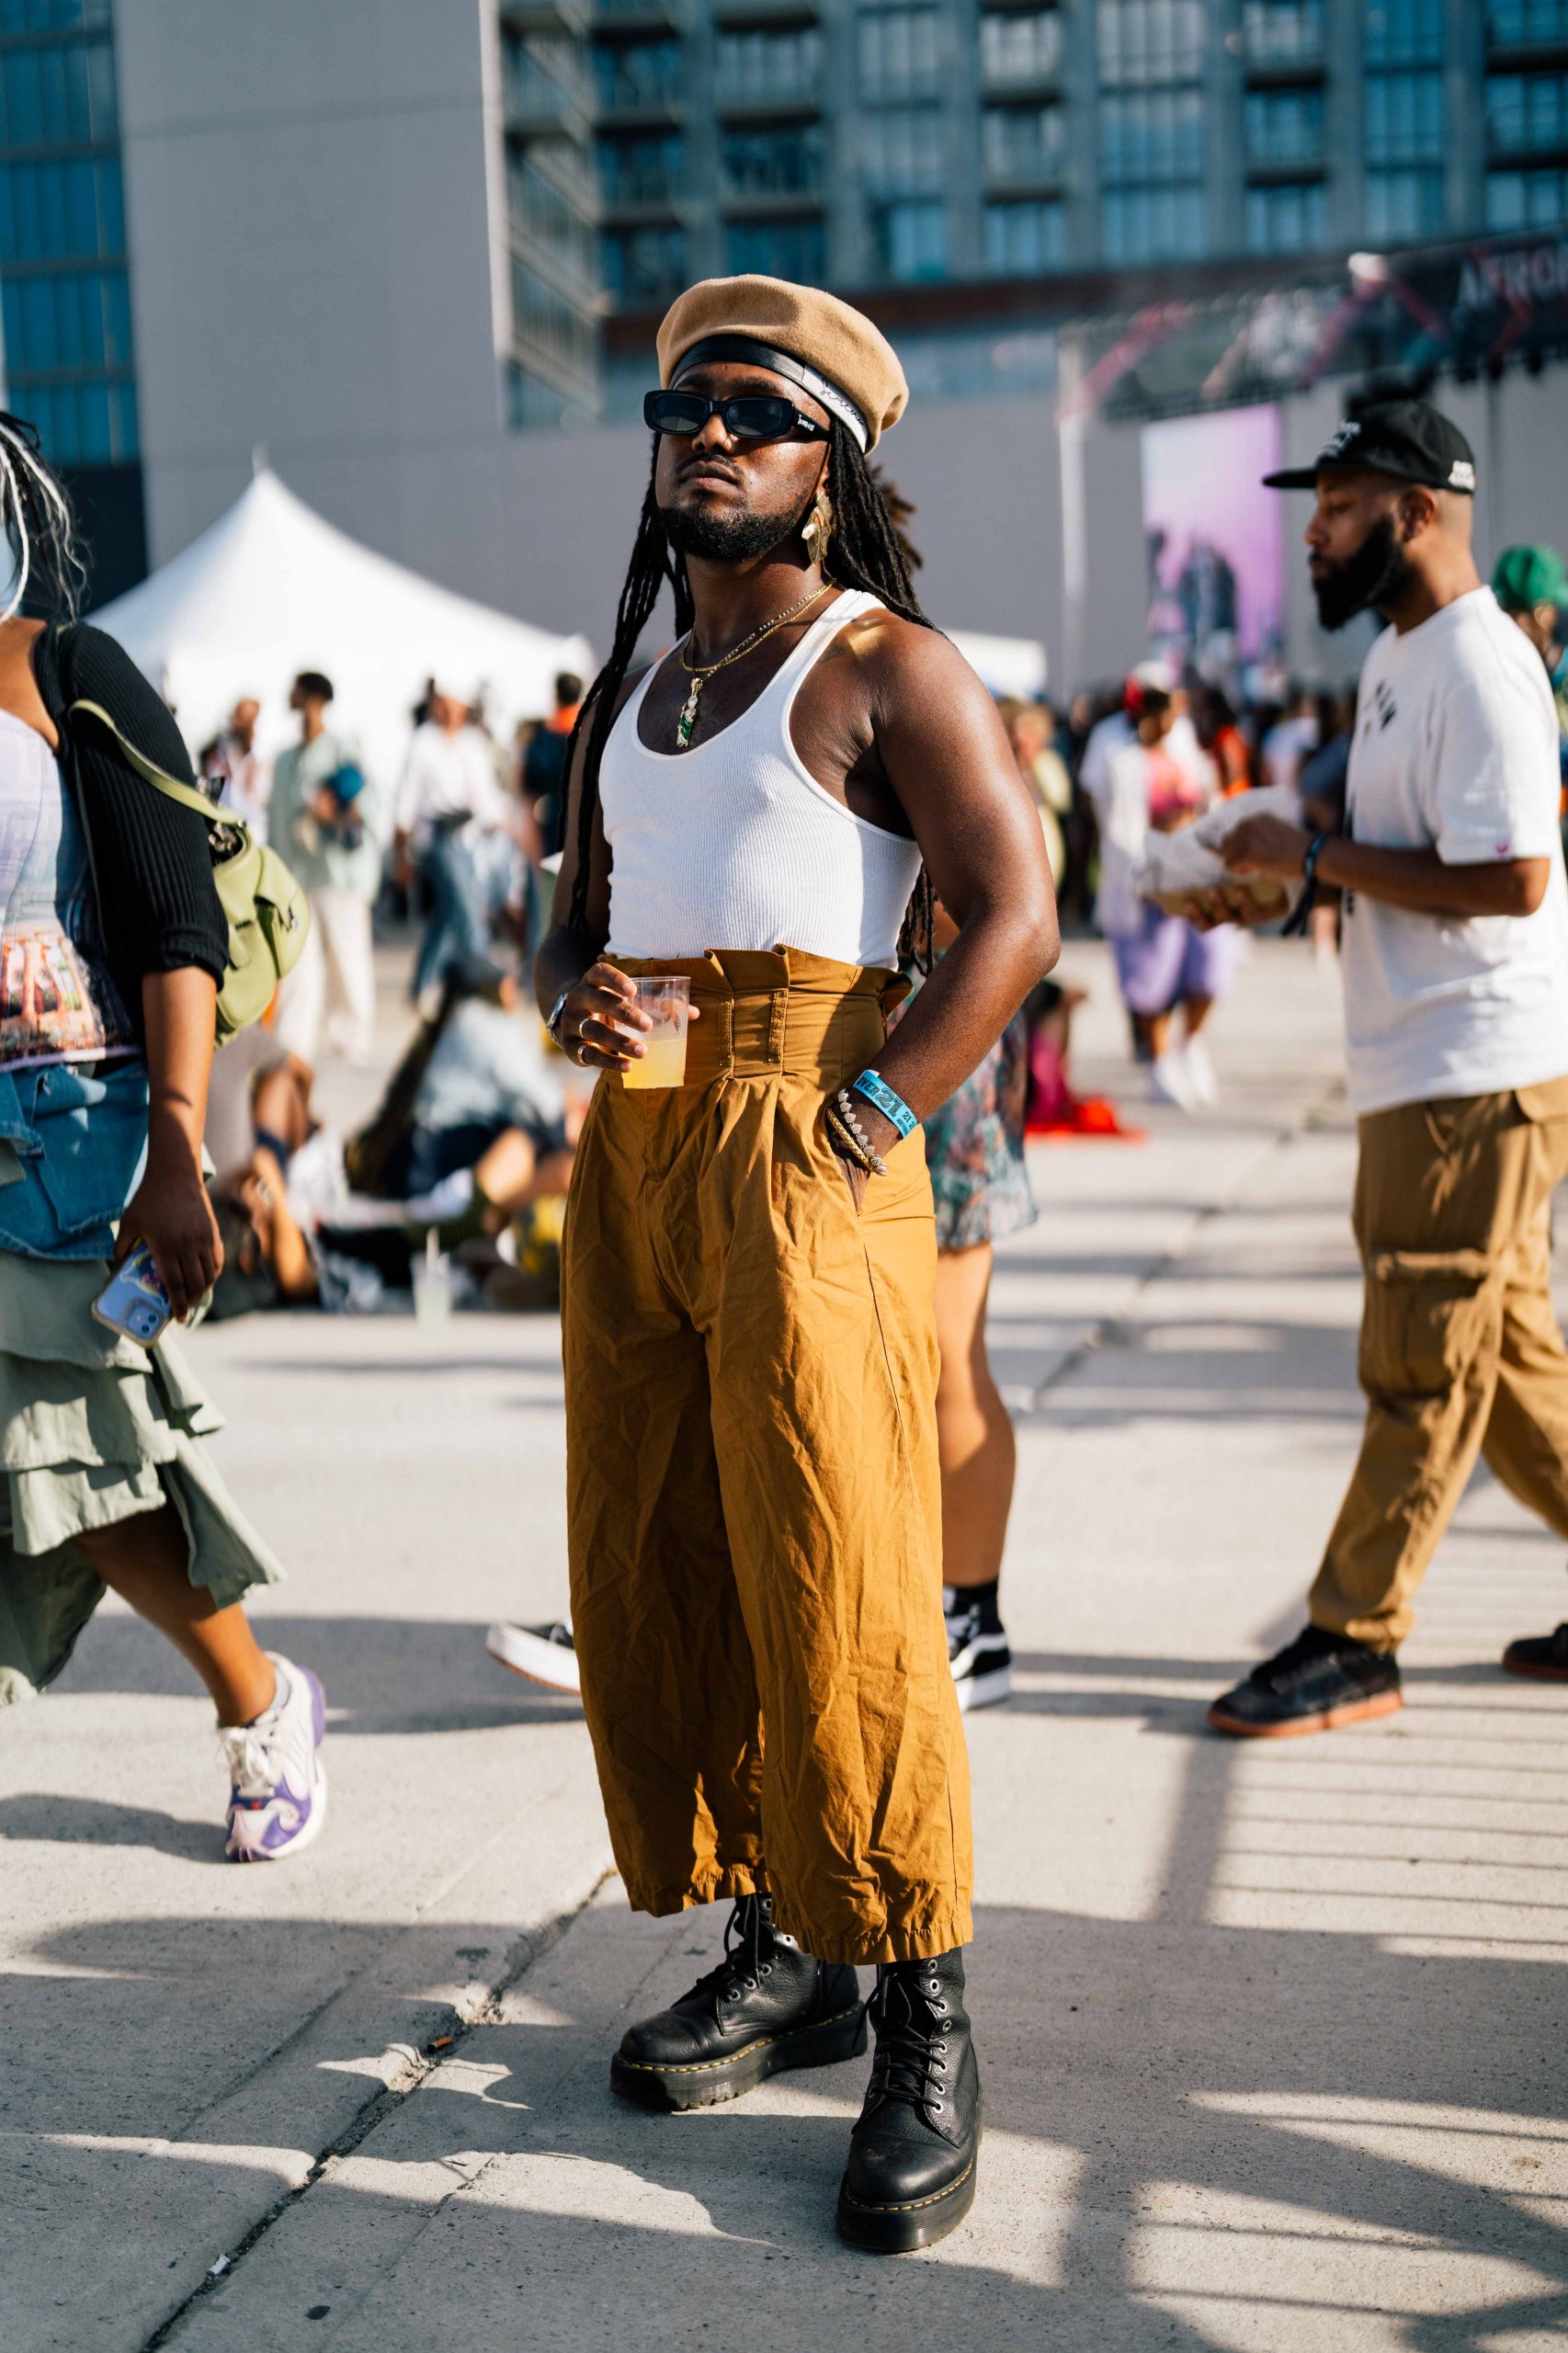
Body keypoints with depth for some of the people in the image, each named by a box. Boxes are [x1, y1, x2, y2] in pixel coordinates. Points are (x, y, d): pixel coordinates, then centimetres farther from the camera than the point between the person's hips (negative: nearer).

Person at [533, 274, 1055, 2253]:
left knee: (836, 1592, -9)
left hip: (804, 1148, -7)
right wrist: (572, 999, -1)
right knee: (644, 1574, 7)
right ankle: (780, 1953, 21)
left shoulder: (885, 665, 0)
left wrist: (857, 1125, -16)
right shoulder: (627, 699, 20)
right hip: (629, 1150, 7)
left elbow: (1013, 916, -8)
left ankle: (923, 2028, 2)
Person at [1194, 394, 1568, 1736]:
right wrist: (1282, 882, 9)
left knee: (1424, 1368, -2)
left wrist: (1315, 856, -17)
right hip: (1424, 1071, 10)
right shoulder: (1399, 662, 16)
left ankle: (1354, 1639, 6)